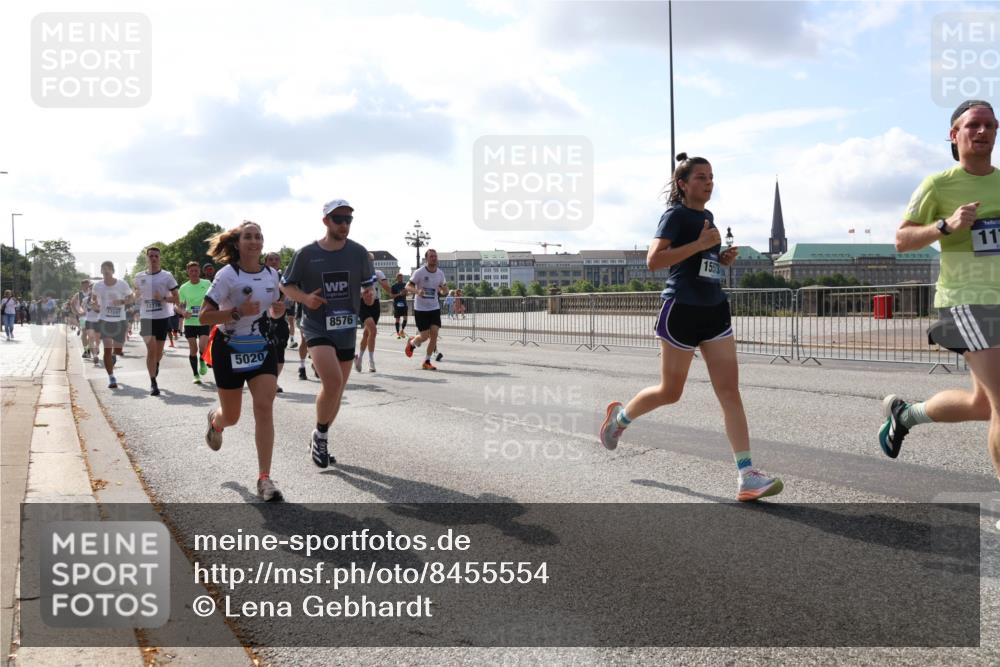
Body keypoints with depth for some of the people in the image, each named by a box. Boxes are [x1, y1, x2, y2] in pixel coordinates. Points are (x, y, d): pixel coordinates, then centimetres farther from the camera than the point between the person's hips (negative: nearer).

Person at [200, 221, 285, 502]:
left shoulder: (271, 274, 2)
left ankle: (264, 478, -11)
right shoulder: (228, 274, -14)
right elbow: (203, 316, -16)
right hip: (230, 350, -3)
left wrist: (278, 310, -6)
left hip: (263, 349, 3)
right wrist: (238, 312, -29)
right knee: (231, 417, 10)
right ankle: (215, 419, 51)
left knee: (264, 407, -14)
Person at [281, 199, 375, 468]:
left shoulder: (358, 252, 1)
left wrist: (369, 293, -9)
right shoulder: (306, 253, -6)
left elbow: (369, 282, 14)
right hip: (317, 326, -4)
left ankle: (319, 443, 30)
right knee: (332, 381, -23)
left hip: (347, 328, 4)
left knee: (337, 389, 11)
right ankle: (321, 435, 1)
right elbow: (287, 284, 4)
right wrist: (305, 298, -16)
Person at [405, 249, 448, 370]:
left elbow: (443, 291, 15)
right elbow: (408, 286, -10)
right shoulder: (419, 272, -10)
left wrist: (444, 290, -11)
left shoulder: (440, 273, 4)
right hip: (421, 309, -4)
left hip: (434, 308, 4)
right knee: (424, 336, -5)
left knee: (434, 334, -8)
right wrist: (417, 291, -31)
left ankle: (427, 362, 3)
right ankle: (411, 343, 31)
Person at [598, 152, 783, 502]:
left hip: (714, 309, 7)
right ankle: (620, 415, 36)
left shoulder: (707, 216, 15)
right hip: (683, 309, -7)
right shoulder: (676, 215, -9)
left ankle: (746, 476, -8)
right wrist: (701, 243, -22)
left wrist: (723, 258, 9)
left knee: (729, 390, -4)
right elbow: (653, 260, -21)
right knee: (670, 392, 6)